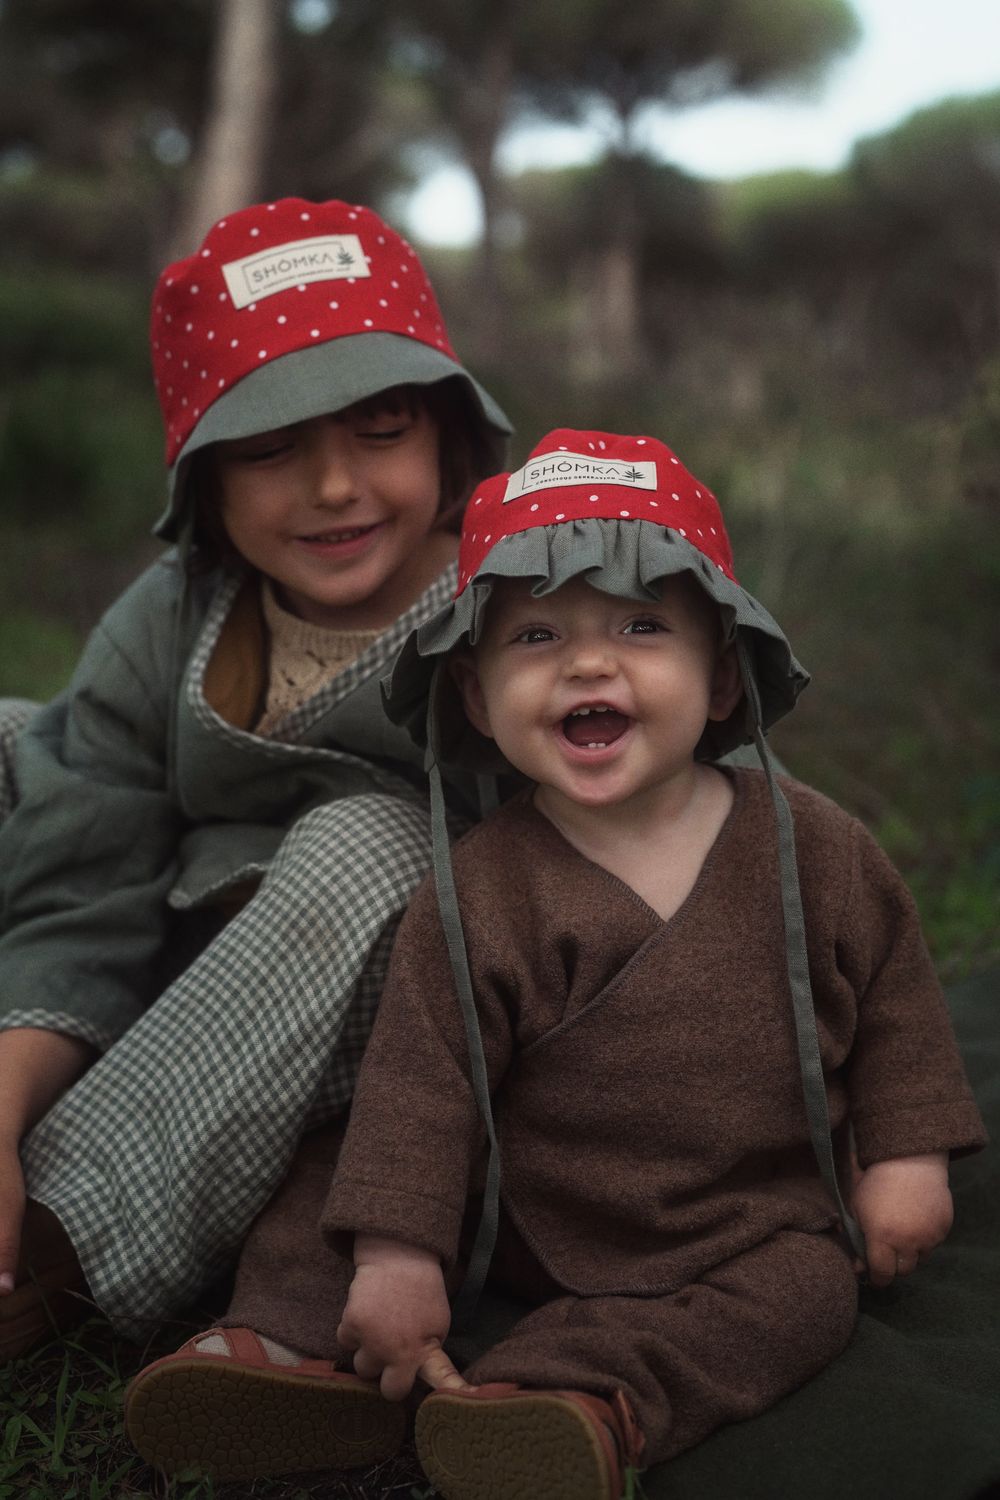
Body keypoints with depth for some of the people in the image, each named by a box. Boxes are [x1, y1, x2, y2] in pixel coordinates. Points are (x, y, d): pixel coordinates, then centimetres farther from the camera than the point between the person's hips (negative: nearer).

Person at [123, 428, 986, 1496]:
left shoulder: (815, 851, -8)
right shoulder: (479, 894, -14)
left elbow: (891, 995, 4)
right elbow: (425, 1077, -14)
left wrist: (906, 1156, 1)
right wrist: (398, 1252, -19)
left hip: (748, 1231, 1)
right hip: (524, 1223, 0)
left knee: (806, 1289, -26)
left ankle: (580, 1397, -37)